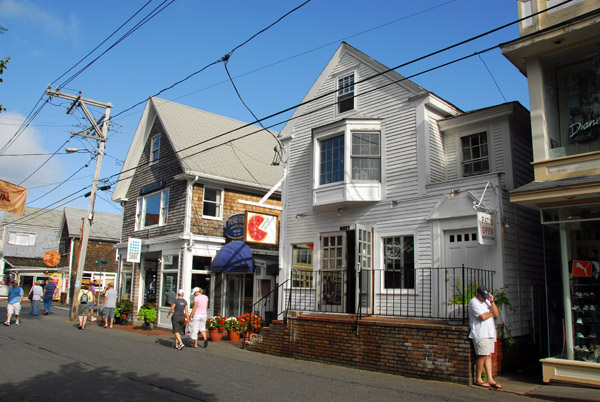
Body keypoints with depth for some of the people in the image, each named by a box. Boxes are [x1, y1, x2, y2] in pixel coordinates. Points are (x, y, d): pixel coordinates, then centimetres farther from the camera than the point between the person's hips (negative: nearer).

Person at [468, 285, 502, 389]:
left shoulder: (487, 301, 17)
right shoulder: (474, 302, -9)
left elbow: (496, 314, 8)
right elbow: (483, 316, -19)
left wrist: (492, 301, -3)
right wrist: (492, 313, 1)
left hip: (489, 333, 8)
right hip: (480, 334, -8)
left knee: (489, 356, 7)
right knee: (483, 356, -7)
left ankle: (490, 380, 10)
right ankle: (478, 380, 3)